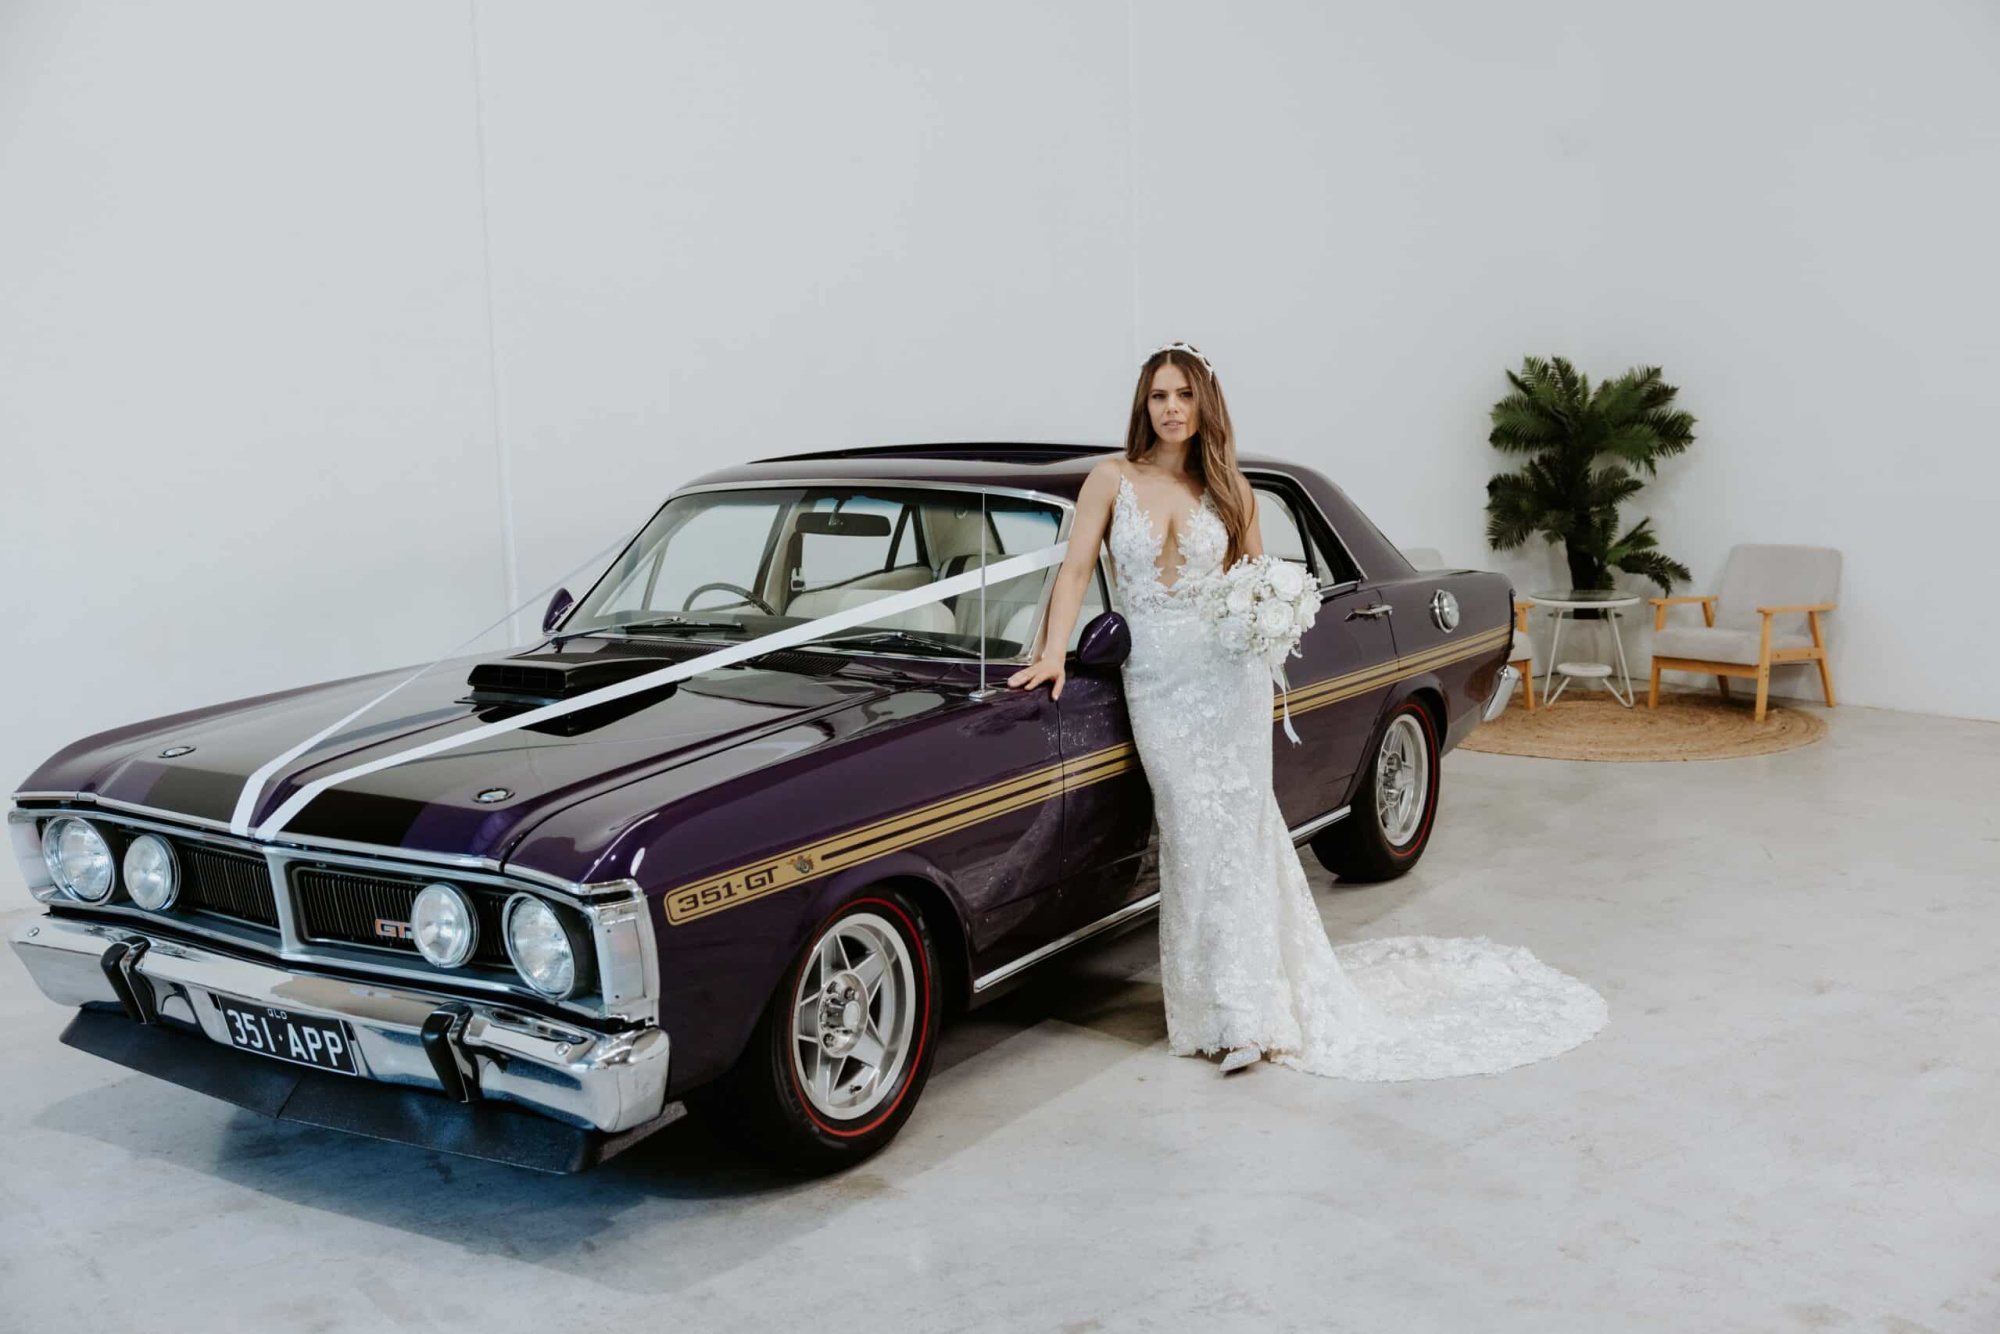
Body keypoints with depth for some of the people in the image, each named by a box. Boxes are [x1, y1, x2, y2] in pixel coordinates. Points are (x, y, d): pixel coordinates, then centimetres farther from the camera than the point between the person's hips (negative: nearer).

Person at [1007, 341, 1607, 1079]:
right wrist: (1054, 654, -10)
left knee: (1234, 828, 0)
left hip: (1228, 671, 1)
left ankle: (1242, 1007, 7)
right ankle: (1220, 1001, 13)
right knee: (1193, 835, 1)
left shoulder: (1229, 489, 6)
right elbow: (1076, 569, -1)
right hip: (1154, 676, 0)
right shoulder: (1112, 480, 1)